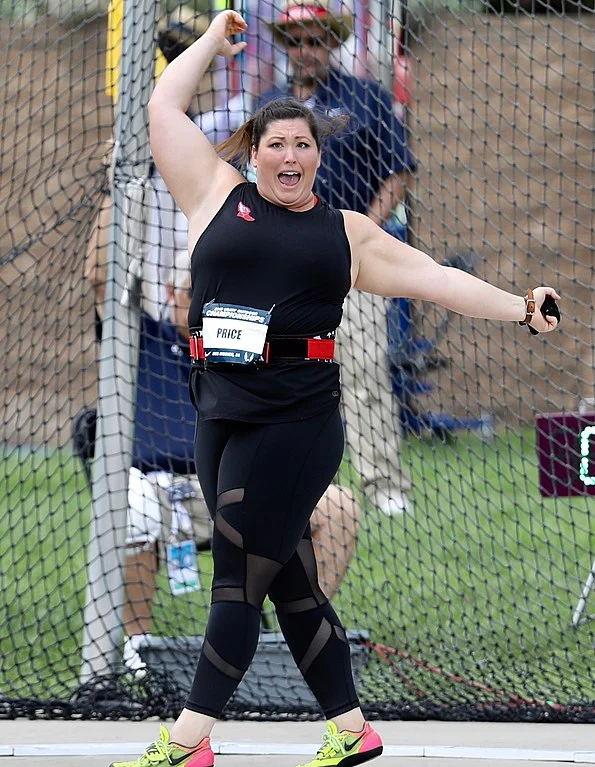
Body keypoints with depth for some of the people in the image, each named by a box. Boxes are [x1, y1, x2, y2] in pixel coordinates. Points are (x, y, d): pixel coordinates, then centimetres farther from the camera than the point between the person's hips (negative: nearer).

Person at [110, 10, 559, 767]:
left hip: (296, 423, -2)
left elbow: (435, 278, 14)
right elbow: (165, 108, 10)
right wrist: (216, 37, 19)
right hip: (220, 415, 2)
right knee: (290, 585, 7)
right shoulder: (217, 196, 11)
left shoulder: (346, 232, 13)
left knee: (237, 584, -6)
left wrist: (519, 307, 7)